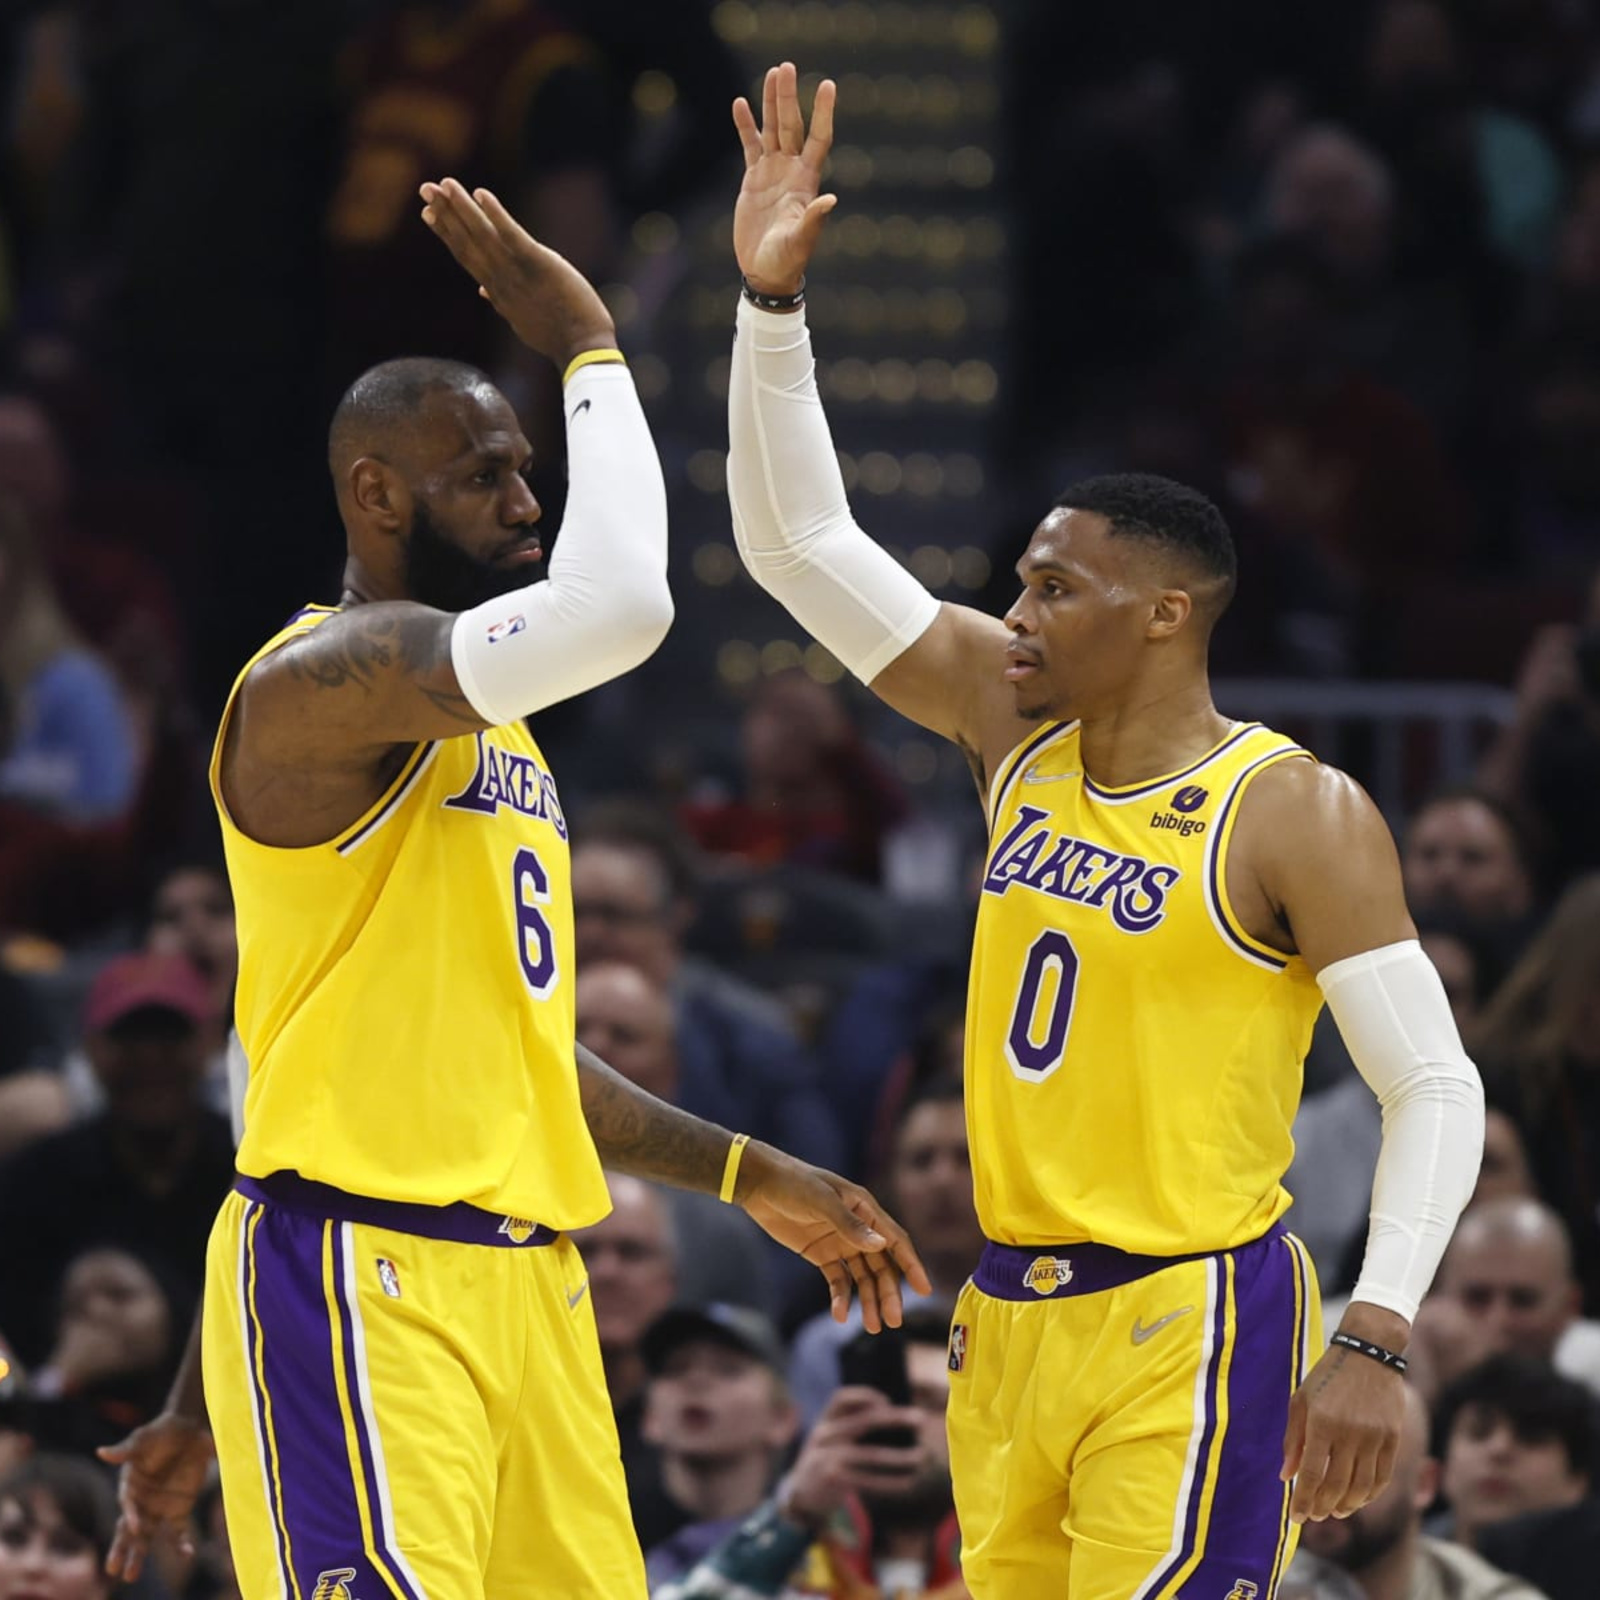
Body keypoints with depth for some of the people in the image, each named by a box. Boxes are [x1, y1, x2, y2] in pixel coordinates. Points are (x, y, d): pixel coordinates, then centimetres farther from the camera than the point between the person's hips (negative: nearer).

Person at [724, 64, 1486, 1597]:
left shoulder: (1294, 813, -10)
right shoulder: (1019, 731, 9)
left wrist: (1374, 1340, -20)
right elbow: (799, 545, 11)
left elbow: (1436, 1086, -11)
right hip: (1010, 1323, 7)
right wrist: (770, 298, 2)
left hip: (1187, 1339, -7)